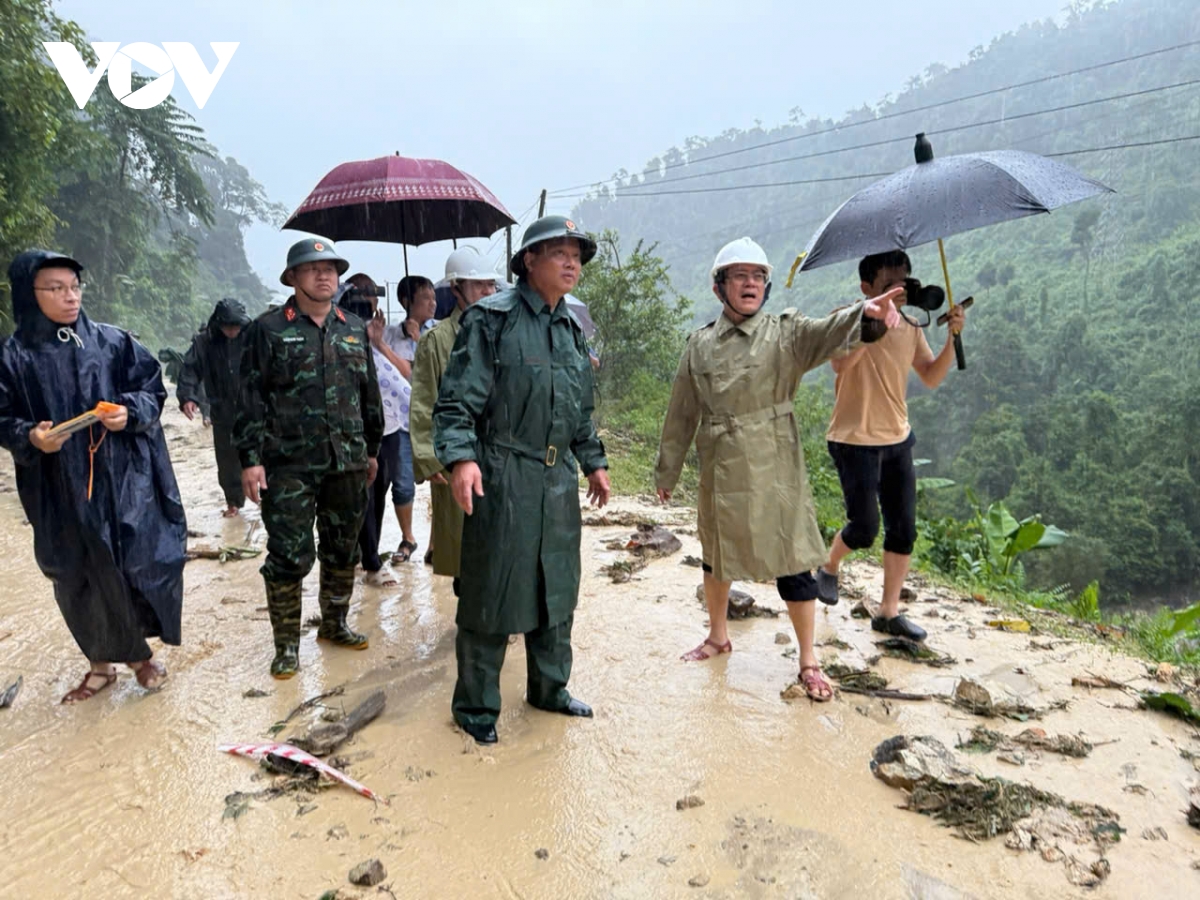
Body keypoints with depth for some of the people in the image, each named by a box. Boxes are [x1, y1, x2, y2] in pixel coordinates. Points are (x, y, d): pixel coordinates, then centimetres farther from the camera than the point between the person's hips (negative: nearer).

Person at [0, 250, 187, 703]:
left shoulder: (114, 342, 0)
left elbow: (153, 390, 5)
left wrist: (130, 412, -15)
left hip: (123, 481, 0)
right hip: (61, 493, 1)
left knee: (138, 564, 3)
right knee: (78, 581, 10)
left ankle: (139, 651, 28)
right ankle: (101, 662, 31)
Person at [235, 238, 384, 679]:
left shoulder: (354, 328, 11)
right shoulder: (268, 329, -2)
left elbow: (369, 393, 15)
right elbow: (250, 397, -5)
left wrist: (373, 449, 15)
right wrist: (251, 458, -10)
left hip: (347, 462, 4)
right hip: (288, 464, -4)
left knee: (343, 550, 14)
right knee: (289, 556, 0)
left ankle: (335, 623, 33)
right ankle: (286, 644, 15)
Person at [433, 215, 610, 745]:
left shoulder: (571, 327, 15)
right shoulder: (491, 319, -8)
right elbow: (458, 399, -14)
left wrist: (594, 461, 23)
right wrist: (460, 457, -27)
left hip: (559, 481, 7)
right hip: (502, 478, -7)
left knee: (557, 587, 16)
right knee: (491, 593, 2)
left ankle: (549, 688, 34)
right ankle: (475, 706, 18)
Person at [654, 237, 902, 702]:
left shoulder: (785, 333, -4)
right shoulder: (699, 345, 3)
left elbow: (829, 332, -26)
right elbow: (681, 414, 9)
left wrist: (866, 314, -47)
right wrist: (667, 472, 13)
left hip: (775, 474, -3)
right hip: (720, 476, 3)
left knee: (792, 567, 3)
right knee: (716, 559, 18)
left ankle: (808, 661, 22)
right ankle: (718, 636, 42)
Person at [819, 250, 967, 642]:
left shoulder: (910, 328, 8)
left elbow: (931, 378, 6)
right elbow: (842, 363, -31)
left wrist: (952, 337, -7)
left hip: (897, 439, 7)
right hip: (855, 441, -6)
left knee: (903, 530, 6)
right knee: (864, 528, -4)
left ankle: (889, 612, 19)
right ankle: (828, 568, 29)